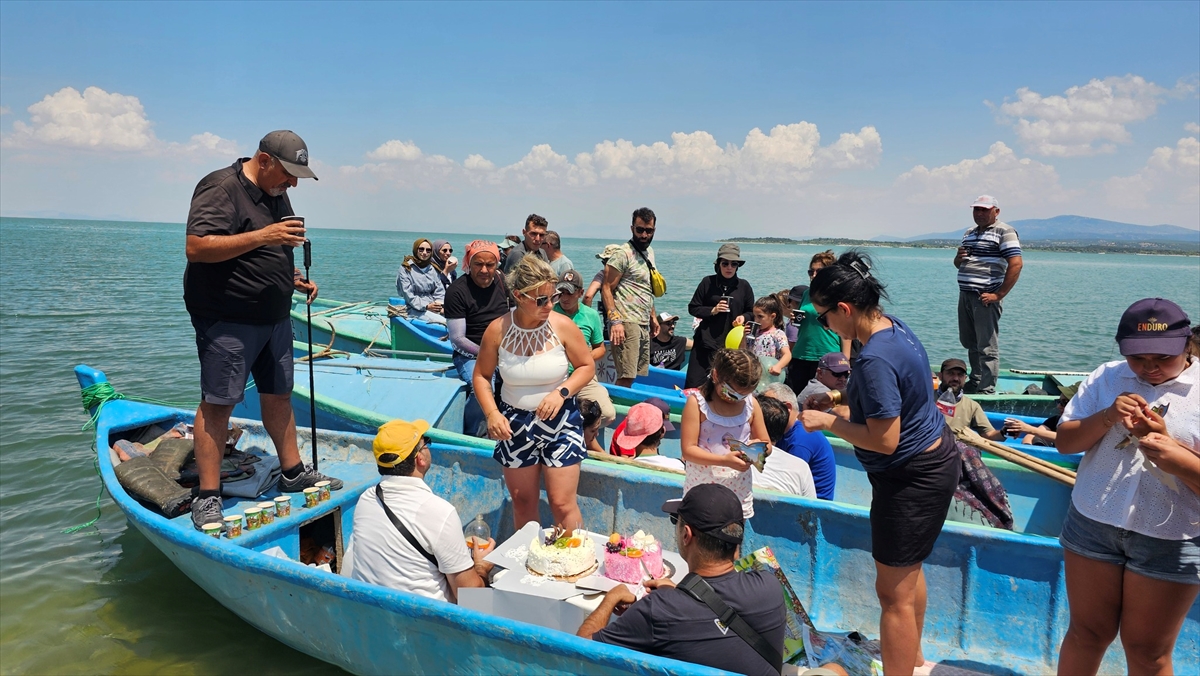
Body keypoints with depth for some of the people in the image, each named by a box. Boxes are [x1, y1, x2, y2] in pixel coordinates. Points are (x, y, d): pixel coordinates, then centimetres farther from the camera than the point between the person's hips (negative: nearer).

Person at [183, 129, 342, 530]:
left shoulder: (277, 195, 15)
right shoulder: (221, 188, -13)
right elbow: (196, 247, -24)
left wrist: (295, 279, 9)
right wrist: (261, 236, -29)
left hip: (274, 317, 9)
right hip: (227, 319, -8)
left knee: (278, 394, 15)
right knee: (217, 403, -5)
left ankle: (293, 473, 26)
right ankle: (208, 497, 3)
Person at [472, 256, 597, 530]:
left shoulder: (563, 326, -13)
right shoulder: (497, 330, -11)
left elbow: (587, 366, -1)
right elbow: (481, 376, 1)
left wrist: (562, 392, -18)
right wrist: (492, 413, -14)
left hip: (560, 421, -2)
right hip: (515, 423, 2)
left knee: (562, 503, -2)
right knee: (522, 501, 15)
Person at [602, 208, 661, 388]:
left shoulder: (649, 252, 17)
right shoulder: (623, 253, -9)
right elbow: (606, 288, -13)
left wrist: (653, 316, 23)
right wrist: (615, 320, -21)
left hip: (644, 325, 9)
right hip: (627, 323, -8)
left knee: (640, 375, 8)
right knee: (626, 377, -14)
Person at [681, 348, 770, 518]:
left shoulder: (751, 404, -1)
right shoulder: (697, 402, -11)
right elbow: (688, 450, -15)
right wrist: (724, 460, -27)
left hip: (739, 490, 3)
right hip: (701, 489, -3)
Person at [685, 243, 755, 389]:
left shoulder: (744, 286, 5)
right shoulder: (708, 282, 1)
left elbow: (752, 312, 14)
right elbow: (692, 308, 4)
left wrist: (743, 317, -8)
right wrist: (713, 310, -11)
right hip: (705, 341, -1)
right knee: (693, 383, -2)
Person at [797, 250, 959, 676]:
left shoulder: (875, 360, -30)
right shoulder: (893, 326, 2)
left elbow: (884, 440, -28)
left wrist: (828, 422, -17)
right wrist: (840, 398, 7)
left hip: (912, 477, -11)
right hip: (934, 456, 11)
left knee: (894, 592, 1)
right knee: (908, 572, 27)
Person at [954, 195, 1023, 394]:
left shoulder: (1004, 232, -6)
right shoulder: (969, 233, 18)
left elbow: (1016, 264, -16)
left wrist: (999, 295, -18)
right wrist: (958, 258, 3)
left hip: (985, 298, -8)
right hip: (965, 295, 8)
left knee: (987, 347, -5)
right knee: (970, 343, 17)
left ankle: (987, 391, 0)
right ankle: (974, 383, 30)